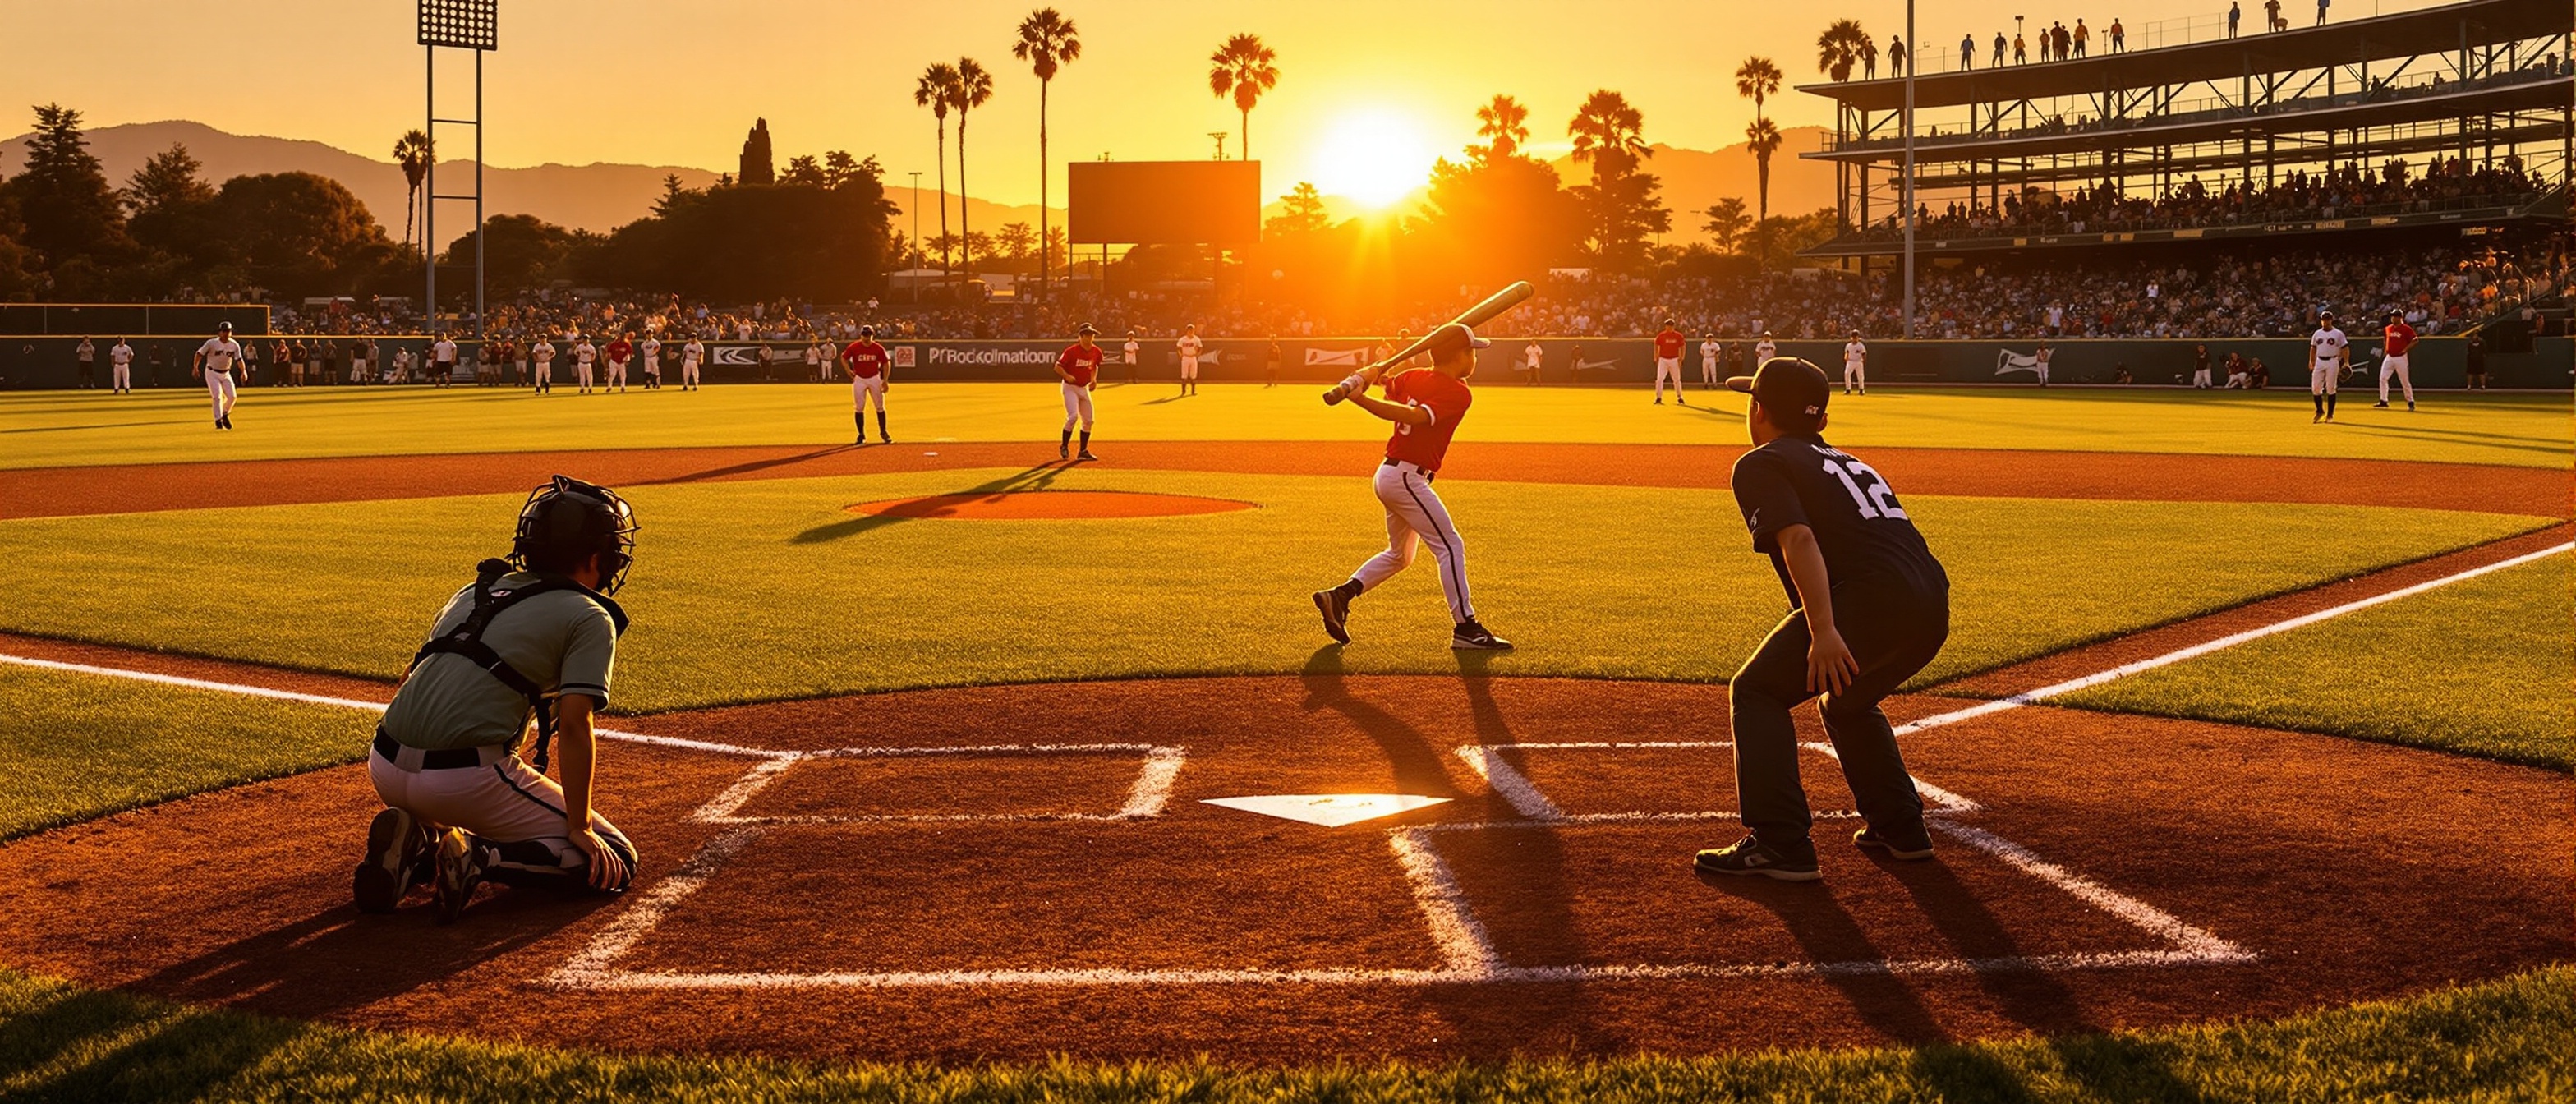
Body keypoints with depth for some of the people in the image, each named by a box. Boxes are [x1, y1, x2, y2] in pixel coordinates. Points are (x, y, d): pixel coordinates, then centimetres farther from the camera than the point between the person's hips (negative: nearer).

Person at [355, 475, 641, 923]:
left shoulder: (475, 590, 22)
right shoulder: (589, 617, 1)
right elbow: (574, 726, -9)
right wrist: (579, 827, -5)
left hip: (385, 768, 7)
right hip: (465, 777, -7)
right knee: (616, 861, 4)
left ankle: (415, 843, 6)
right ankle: (478, 859, -14)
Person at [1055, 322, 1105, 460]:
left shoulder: (1096, 352, -1)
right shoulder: (1071, 351, -18)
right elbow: (1058, 367, -14)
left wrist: (1093, 379, 3)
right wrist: (1067, 376, -30)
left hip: (1084, 388, 6)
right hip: (1070, 387, -6)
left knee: (1088, 420, 5)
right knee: (1073, 416, -21)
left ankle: (1083, 451, 17)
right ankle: (1064, 447, -3)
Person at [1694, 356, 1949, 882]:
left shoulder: (1761, 464, 5)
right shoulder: (1845, 461, 31)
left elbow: (1799, 539, -12)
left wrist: (1823, 631, -22)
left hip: (1874, 598, -8)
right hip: (1933, 608, 9)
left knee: (1756, 691, 2)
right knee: (1845, 701, 32)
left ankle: (1780, 845, -8)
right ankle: (1900, 827, 30)